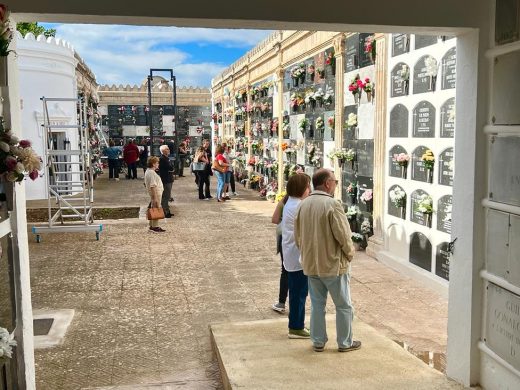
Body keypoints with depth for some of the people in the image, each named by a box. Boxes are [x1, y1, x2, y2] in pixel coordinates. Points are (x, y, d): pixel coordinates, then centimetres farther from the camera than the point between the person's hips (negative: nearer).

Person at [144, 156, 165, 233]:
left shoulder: (148, 171, 12)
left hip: (154, 194, 11)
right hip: (156, 194, -11)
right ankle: (155, 227, 3)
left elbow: (146, 184, 19)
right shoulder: (152, 173, -21)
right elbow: (153, 186, -25)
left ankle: (152, 226, 23)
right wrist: (155, 198, -25)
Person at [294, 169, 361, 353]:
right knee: (343, 305, 11)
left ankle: (318, 341, 24)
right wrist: (350, 253, -2)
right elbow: (343, 235, -19)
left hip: (310, 264, 6)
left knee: (317, 304, 17)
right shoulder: (332, 204, -19)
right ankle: (345, 343, 21)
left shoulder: (303, 204, 2)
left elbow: (297, 236, 9)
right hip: (333, 264, -6)